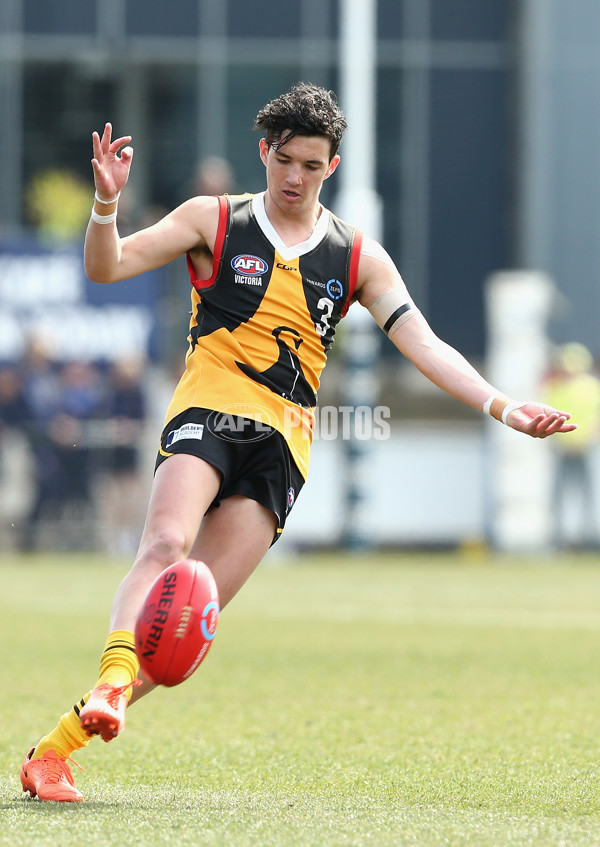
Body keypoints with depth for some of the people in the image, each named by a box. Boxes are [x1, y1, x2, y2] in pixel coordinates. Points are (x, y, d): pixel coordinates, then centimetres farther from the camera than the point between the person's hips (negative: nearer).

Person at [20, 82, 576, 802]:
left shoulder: (357, 257, 13)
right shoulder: (215, 221, 7)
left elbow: (424, 346, 7)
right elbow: (106, 267, 2)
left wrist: (501, 407, -6)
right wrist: (106, 205, -19)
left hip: (282, 443, 2)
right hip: (209, 413, -2)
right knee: (167, 544, -31)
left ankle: (59, 744, -9)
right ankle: (109, 686, -47)